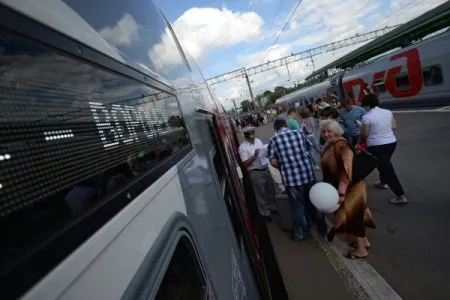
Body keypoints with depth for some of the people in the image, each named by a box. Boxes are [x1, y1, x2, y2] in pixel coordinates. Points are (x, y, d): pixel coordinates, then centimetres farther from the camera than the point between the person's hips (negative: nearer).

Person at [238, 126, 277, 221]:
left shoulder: (258, 141, 5)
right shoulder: (242, 147, -13)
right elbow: (245, 164, -17)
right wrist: (255, 156, -25)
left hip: (266, 169, 6)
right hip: (255, 173, -6)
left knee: (271, 190, 20)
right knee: (261, 194, 9)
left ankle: (272, 207, 42)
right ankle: (265, 213, 29)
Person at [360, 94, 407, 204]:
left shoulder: (366, 117, -17)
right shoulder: (388, 112, 1)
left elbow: (365, 135, -12)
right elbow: (394, 126, 12)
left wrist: (361, 126, 5)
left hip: (376, 146, -7)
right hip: (391, 142, 7)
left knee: (388, 169, -1)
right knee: (385, 163, 29)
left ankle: (401, 196, 3)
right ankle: (383, 182, 50)